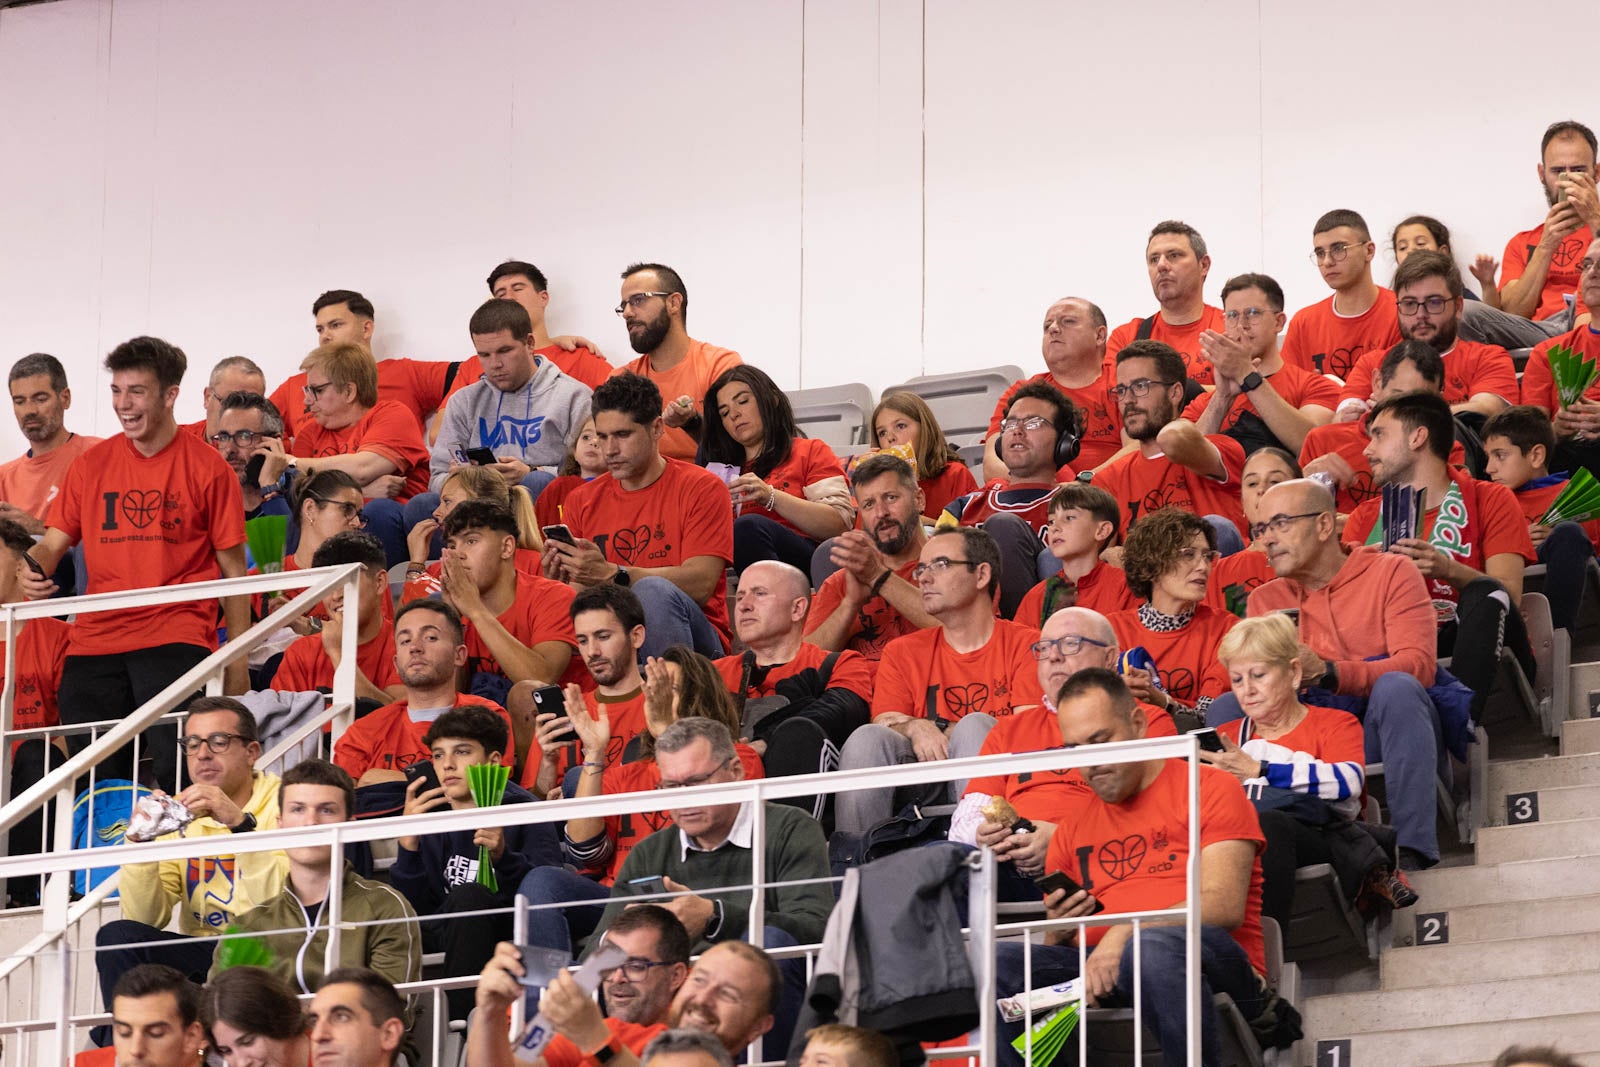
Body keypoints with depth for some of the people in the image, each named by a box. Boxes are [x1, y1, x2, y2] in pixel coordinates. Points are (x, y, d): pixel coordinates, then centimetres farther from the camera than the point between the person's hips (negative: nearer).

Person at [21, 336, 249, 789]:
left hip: (176, 641, -4)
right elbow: (54, 542, 14)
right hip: (96, 643, 4)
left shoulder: (206, 468, 3)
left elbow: (232, 567, 5)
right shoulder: (91, 466, 13)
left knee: (176, 769, -18)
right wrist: (33, 571, -11)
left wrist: (238, 659, 2)